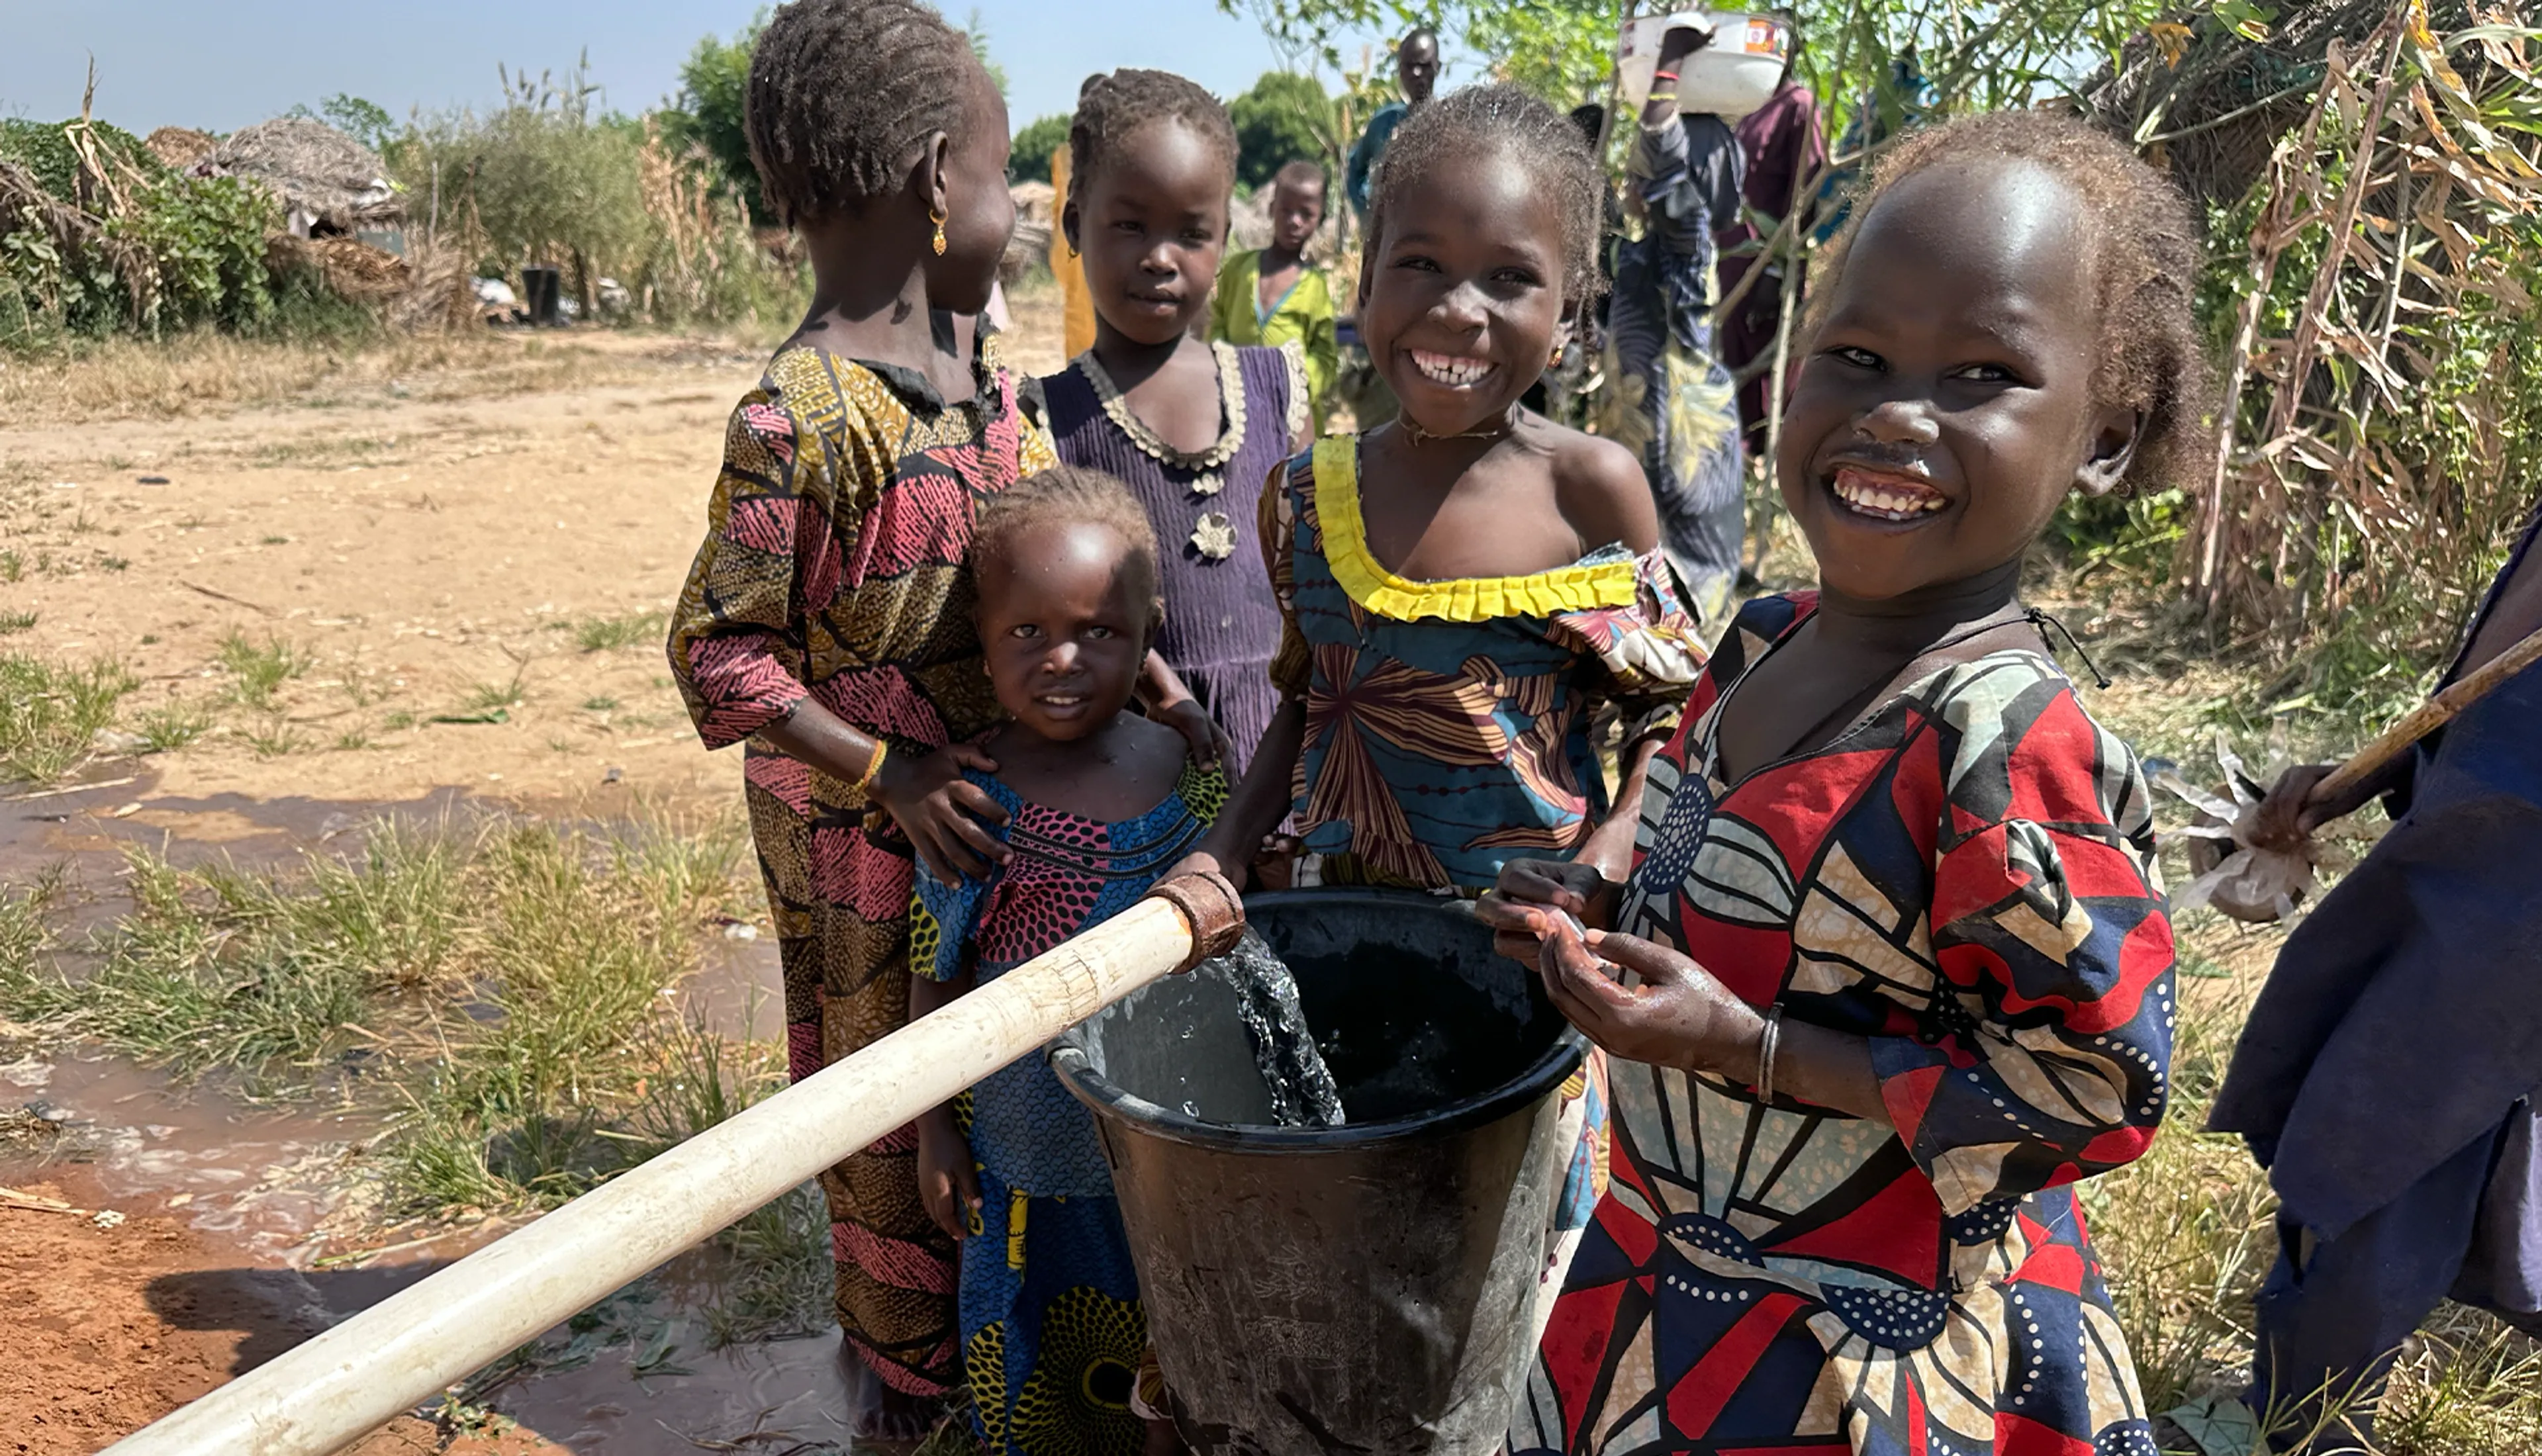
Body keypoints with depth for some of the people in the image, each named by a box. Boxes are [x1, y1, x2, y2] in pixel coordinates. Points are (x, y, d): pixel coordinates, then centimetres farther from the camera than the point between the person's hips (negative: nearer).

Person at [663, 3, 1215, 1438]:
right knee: (895, 1118, 13)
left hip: (1005, 795, 7)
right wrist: (887, 773, -21)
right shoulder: (801, 419, -23)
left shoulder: (984, 362, 1)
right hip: (866, 837, -7)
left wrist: (1153, 686, -2)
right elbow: (717, 648, -18)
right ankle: (908, 1396, 37)